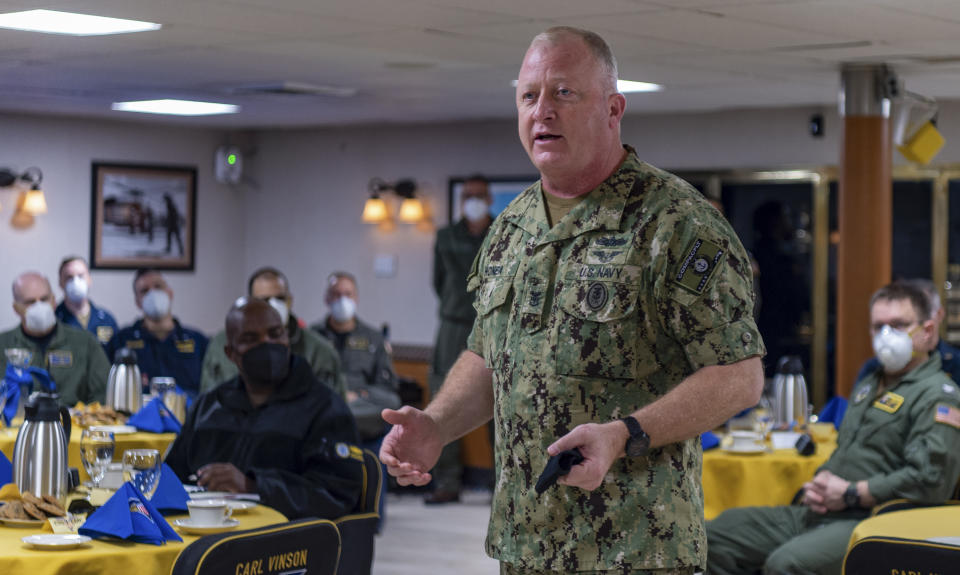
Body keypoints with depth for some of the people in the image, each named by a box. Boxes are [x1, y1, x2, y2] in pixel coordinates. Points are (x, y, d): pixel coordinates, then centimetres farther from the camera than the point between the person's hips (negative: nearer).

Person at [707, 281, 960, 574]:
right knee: (717, 534, 1)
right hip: (821, 512, 10)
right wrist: (821, 481, 7)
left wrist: (851, 494, -15)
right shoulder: (868, 385, 23)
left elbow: (930, 479, -20)